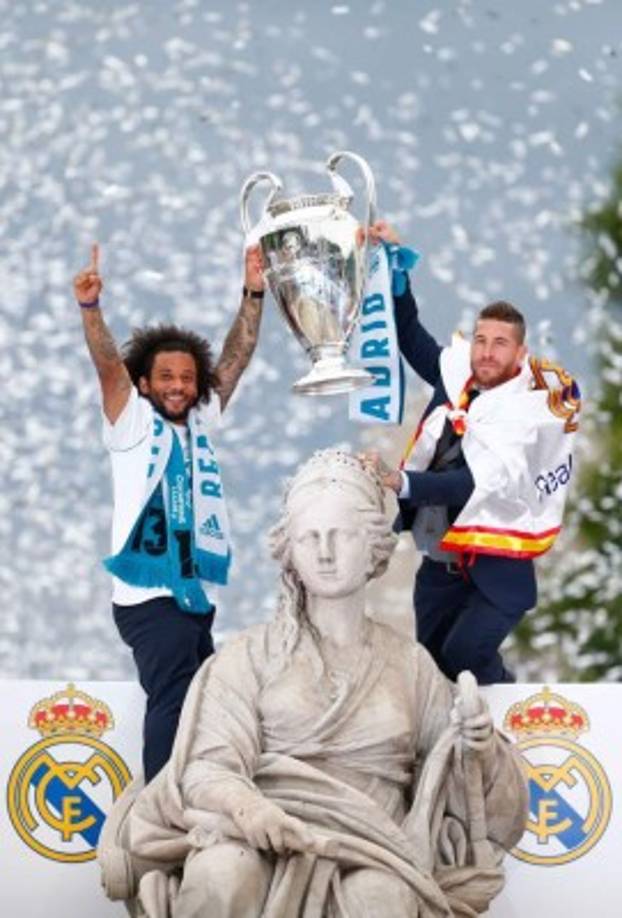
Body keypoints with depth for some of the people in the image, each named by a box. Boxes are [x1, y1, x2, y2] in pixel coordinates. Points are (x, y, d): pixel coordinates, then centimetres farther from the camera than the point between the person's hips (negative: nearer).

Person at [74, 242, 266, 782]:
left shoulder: (202, 421, 16)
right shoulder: (133, 423, 2)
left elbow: (236, 358, 14)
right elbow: (108, 364, -13)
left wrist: (253, 296, 5)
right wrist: (90, 307, -28)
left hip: (196, 594, 7)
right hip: (151, 596, -7)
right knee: (174, 701, -18)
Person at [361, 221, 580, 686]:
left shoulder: (529, 408, -19)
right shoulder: (458, 375, -1)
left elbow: (482, 485, -30)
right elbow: (410, 335, 15)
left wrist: (401, 482, -41)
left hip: (498, 568, -7)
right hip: (441, 560, 7)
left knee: (463, 660, -20)